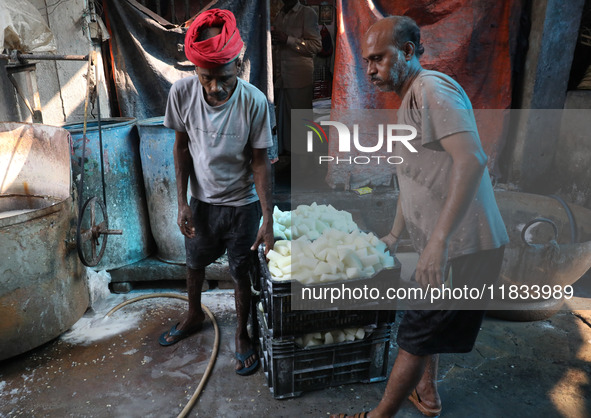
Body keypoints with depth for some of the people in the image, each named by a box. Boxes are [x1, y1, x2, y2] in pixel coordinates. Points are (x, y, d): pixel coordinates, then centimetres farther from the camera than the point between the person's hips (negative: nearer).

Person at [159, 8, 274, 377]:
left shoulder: (254, 102, -23)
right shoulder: (182, 93, -17)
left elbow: (260, 162, -16)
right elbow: (181, 147, -4)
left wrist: (268, 220, -18)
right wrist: (182, 202, -6)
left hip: (242, 205, -3)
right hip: (201, 201, 3)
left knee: (242, 274, 11)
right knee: (195, 264, 23)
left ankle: (242, 335, 37)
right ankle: (194, 316, 52)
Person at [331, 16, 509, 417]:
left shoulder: (432, 89, -14)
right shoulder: (410, 102, 17)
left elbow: (472, 159, -28)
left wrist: (438, 240, -32)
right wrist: (395, 234, 26)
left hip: (462, 247, -10)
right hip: (442, 245, 10)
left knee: (417, 336, 3)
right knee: (425, 323, 24)